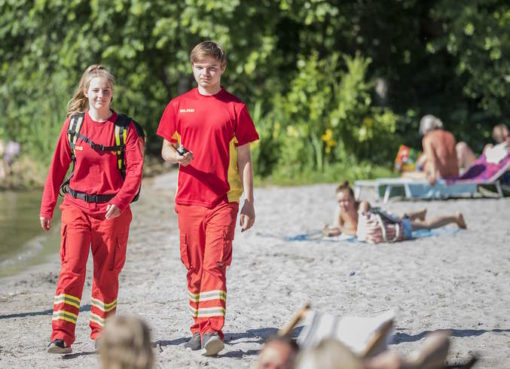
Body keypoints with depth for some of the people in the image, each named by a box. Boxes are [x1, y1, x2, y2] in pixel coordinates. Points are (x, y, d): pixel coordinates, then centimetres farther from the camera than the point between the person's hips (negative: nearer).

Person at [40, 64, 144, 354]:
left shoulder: (125, 128, -1)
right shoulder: (74, 124, 4)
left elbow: (135, 168, -7)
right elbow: (58, 166, 9)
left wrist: (120, 202, -22)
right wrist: (47, 207, 8)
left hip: (112, 210, 0)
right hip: (77, 206, 0)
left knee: (107, 273, 8)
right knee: (72, 268, -11)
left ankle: (102, 333, 23)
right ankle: (62, 336, -13)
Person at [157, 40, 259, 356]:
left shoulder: (235, 107, 2)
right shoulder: (179, 106, 8)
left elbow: (244, 158, 4)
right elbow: (166, 149, 12)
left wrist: (249, 203, -1)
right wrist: (177, 156, -12)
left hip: (223, 200, -3)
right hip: (189, 199, 3)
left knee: (215, 265, -13)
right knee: (194, 267, 10)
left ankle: (213, 331, -20)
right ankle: (198, 328, 21)